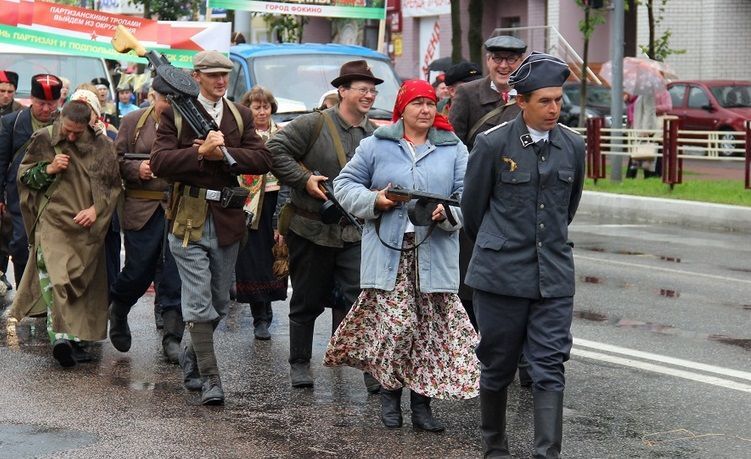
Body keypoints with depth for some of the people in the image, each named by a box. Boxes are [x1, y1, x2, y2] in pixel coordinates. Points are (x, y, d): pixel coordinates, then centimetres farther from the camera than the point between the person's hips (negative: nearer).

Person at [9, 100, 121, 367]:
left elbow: (113, 185, 7)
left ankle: (76, 338, 3)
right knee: (52, 272, -15)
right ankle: (60, 335, -21)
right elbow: (23, 175, 6)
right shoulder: (44, 140, 1)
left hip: (87, 225, 2)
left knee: (83, 284, 0)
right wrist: (48, 169, -12)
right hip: (52, 221, -1)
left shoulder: (102, 145, 2)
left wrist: (96, 209, -8)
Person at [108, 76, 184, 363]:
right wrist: (136, 169, -11)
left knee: (175, 276, 0)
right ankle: (117, 311, 37)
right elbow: (116, 159, 8)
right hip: (142, 208, 0)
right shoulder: (133, 121, 6)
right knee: (139, 271, 6)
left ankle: (172, 338, 7)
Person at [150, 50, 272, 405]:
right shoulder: (175, 114, -1)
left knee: (219, 302, 15)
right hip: (189, 219, -4)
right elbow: (159, 162, -13)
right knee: (199, 303, -8)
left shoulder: (240, 116, 10)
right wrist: (200, 152, -23)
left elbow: (262, 160, -2)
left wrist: (223, 153, -15)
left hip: (227, 220, 5)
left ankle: (192, 358, 35)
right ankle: (209, 377, -6)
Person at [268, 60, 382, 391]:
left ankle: (371, 367, -4)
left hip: (354, 233, 3)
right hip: (310, 230, -3)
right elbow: (276, 150, -11)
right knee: (307, 302, 10)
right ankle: (299, 364, 25)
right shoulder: (314, 125, -9)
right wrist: (304, 179, -16)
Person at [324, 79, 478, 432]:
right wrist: (374, 200, -8)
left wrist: (448, 214, -16)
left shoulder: (453, 149, 9)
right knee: (394, 323, -8)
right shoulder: (376, 146, 7)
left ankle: (421, 401, 12)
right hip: (388, 252, -2)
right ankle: (390, 393, 12)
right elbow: (345, 184, 10)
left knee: (430, 327, 2)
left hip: (435, 254, 2)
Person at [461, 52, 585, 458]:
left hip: (553, 275, 3)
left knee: (549, 368, -4)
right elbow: (472, 206, 6)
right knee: (497, 365, 8)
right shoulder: (493, 144, -7)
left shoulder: (573, 146, 4)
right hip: (501, 273, -2)